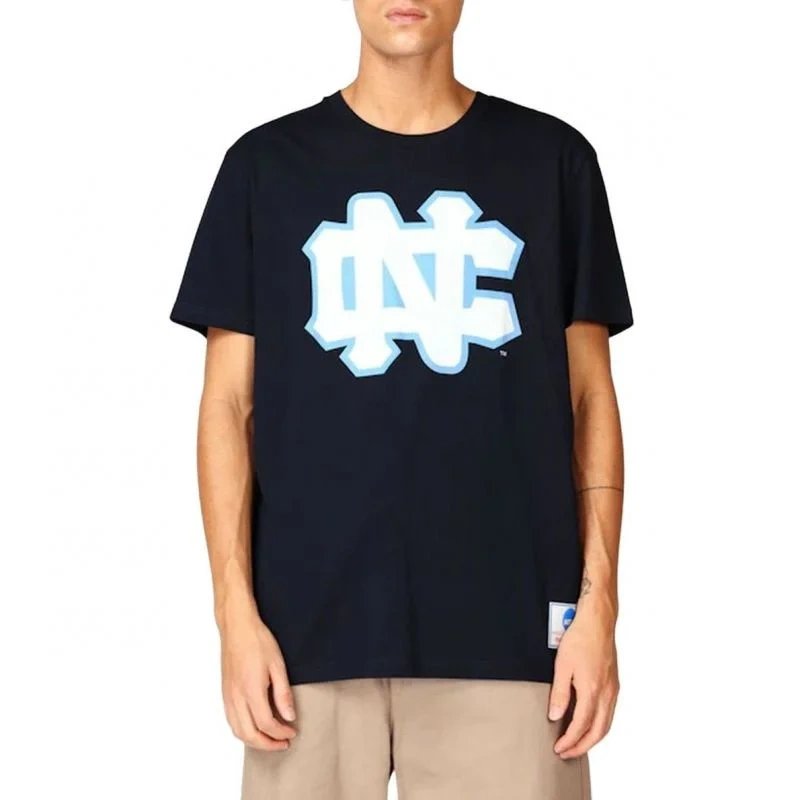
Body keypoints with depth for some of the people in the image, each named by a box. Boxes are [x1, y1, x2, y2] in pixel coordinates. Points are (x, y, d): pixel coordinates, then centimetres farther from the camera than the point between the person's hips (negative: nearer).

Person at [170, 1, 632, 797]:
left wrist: (598, 600, -1)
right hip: (312, 621, 0)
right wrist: (236, 610, -3)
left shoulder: (552, 158, 6)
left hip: (507, 624, 0)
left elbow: (590, 396, 6)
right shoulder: (266, 165, 6)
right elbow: (229, 404, 4)